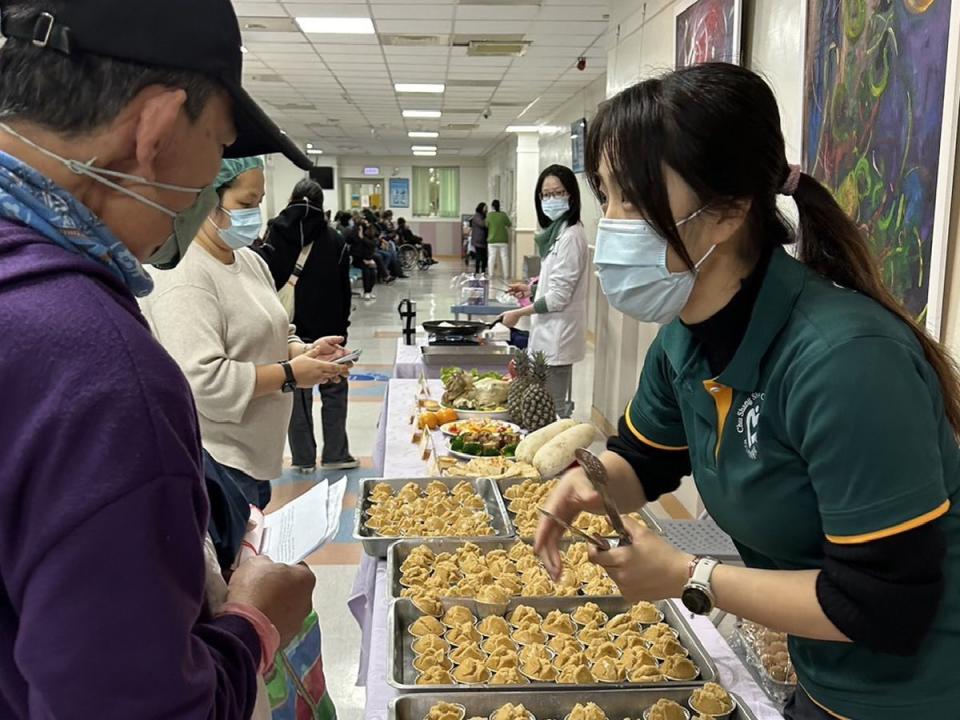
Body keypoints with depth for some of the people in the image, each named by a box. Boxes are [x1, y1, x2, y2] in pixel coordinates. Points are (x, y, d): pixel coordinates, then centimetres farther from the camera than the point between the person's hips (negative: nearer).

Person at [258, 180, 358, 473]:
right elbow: (344, 290, 3)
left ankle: (303, 458, 11)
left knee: (297, 394, 7)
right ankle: (335, 454, 11)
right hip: (327, 329, 0)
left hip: (288, 328, 0)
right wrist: (341, 327, 11)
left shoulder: (276, 236, -2)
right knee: (334, 391, 11)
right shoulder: (334, 240, 0)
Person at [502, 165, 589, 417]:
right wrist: (532, 289, 12)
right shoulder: (558, 231, 12)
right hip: (552, 331, 10)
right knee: (556, 408, 15)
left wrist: (519, 313, -10)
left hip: (557, 334, -10)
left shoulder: (570, 236, -17)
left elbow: (559, 297, -19)